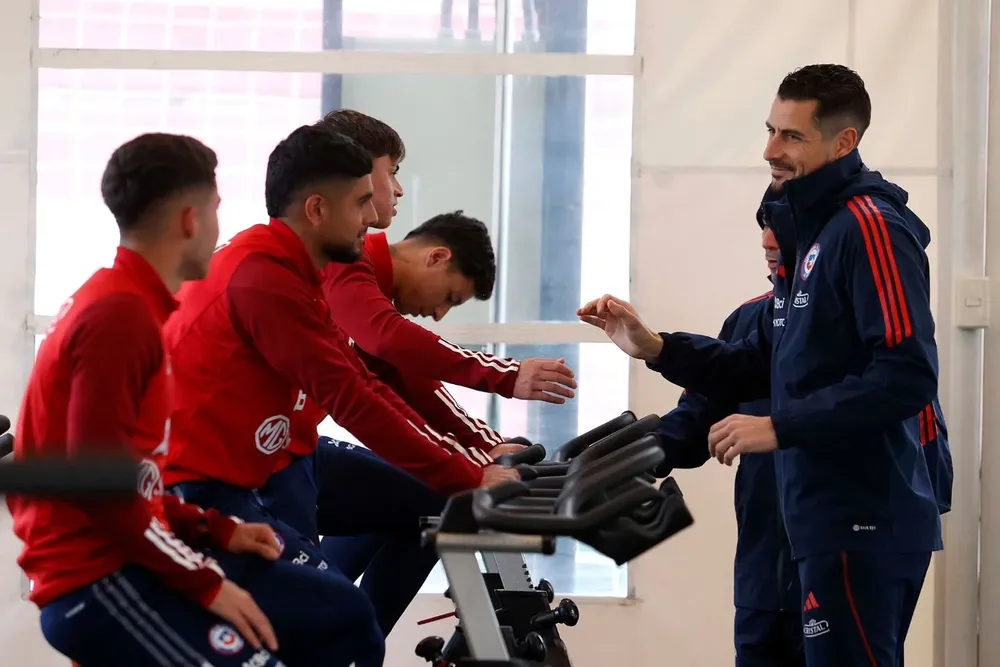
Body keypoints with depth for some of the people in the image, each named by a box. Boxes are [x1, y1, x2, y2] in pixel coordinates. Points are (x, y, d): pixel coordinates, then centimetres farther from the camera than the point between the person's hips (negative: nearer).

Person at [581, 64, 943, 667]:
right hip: (829, 520, 10)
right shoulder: (812, 231, 16)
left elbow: (905, 378, -23)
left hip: (864, 526, -10)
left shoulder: (868, 230, -14)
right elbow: (770, 364, 22)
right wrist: (656, 348, 10)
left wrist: (779, 428, -20)